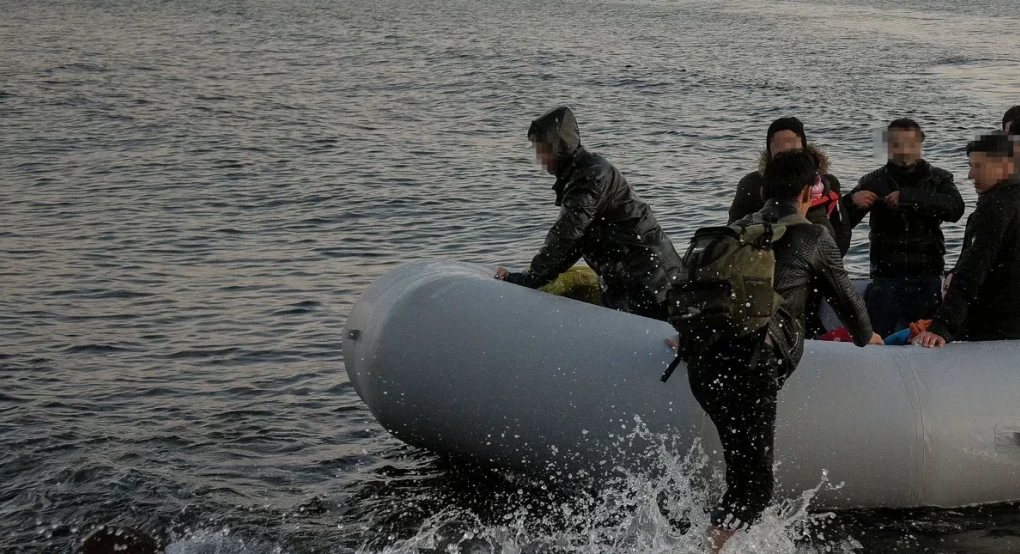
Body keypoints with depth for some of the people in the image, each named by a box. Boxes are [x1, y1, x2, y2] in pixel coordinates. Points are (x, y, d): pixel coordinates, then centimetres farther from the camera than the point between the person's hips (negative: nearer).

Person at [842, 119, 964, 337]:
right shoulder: (873, 182, 8)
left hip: (927, 279, 0)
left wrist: (908, 197, -25)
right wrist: (851, 202, -19)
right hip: (886, 279, 0)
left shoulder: (938, 179, 7)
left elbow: (955, 208, -14)